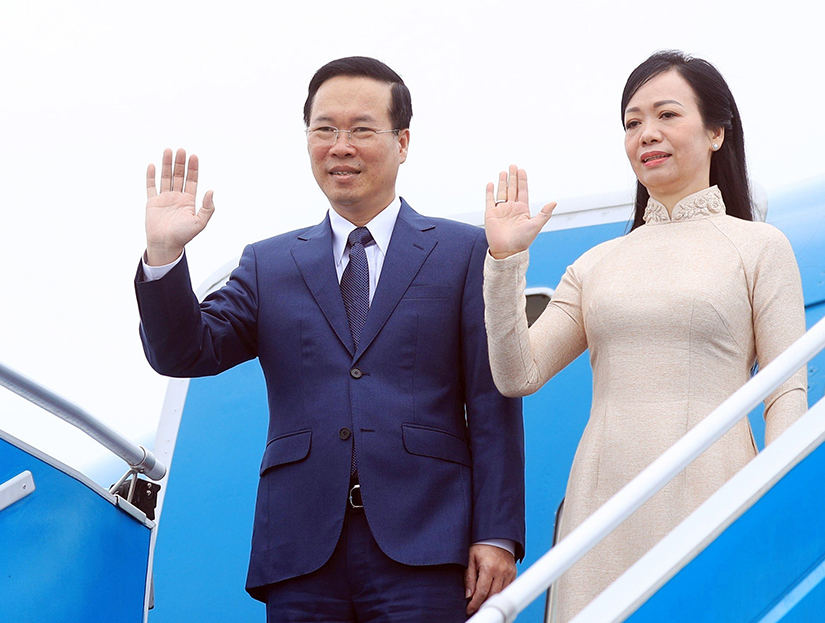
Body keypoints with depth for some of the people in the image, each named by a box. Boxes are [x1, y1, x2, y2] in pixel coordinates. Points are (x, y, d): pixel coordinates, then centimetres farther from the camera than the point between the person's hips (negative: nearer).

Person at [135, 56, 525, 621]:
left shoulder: (465, 252, 10)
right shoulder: (269, 265, 17)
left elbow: (493, 405, 4)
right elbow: (184, 353, 6)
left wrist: (497, 535, -5)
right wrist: (164, 254, -10)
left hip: (423, 552, -2)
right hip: (302, 551, 2)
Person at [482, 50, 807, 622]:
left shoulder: (759, 247, 6)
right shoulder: (598, 264, 15)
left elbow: (788, 393, 1)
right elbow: (518, 376, 9)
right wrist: (505, 258, 1)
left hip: (709, 498, -3)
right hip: (604, 502, 3)